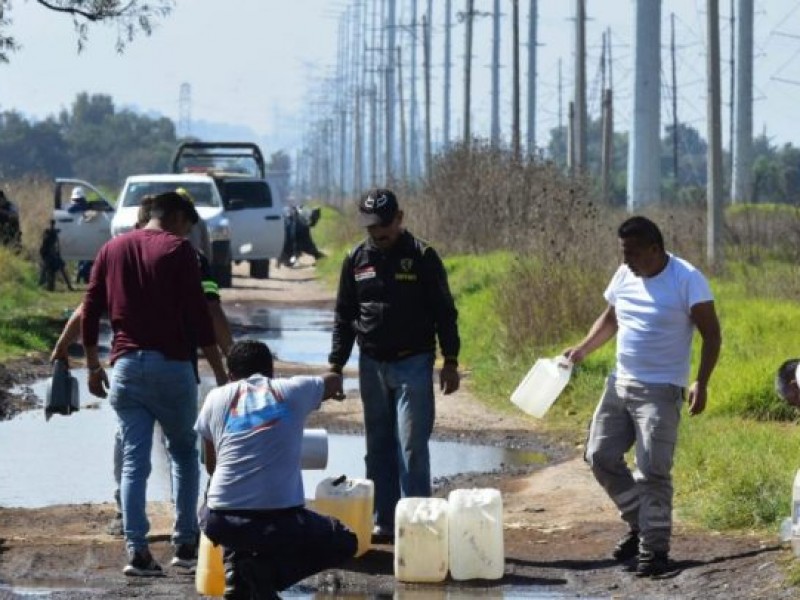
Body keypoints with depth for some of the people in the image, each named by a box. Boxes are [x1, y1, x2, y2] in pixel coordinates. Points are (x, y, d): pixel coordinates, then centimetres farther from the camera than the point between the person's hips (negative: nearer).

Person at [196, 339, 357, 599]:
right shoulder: (293, 390, 9)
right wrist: (333, 390, 58)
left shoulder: (217, 398, 11)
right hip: (281, 520, -3)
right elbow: (333, 380, 33)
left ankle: (236, 575, 13)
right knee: (345, 542, 24)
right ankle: (268, 570, 1)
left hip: (221, 523, 3)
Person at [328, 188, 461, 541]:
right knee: (379, 447, 8)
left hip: (413, 363, -4)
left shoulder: (421, 257, -4)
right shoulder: (356, 260, 6)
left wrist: (450, 362, -6)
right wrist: (335, 365, 8)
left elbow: (445, 312, -1)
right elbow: (343, 317, 13)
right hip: (372, 365, 4)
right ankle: (384, 522, 13)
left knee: (411, 446, -9)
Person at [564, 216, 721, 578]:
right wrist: (582, 350, 7)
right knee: (601, 456, 7)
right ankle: (640, 524, 22)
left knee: (653, 471, -9)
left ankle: (655, 548, -1)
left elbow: (711, 334, -11)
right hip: (620, 384, 7)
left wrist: (701, 383, -21)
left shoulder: (687, 280, -13)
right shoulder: (624, 276, 6)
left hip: (660, 391, -7)